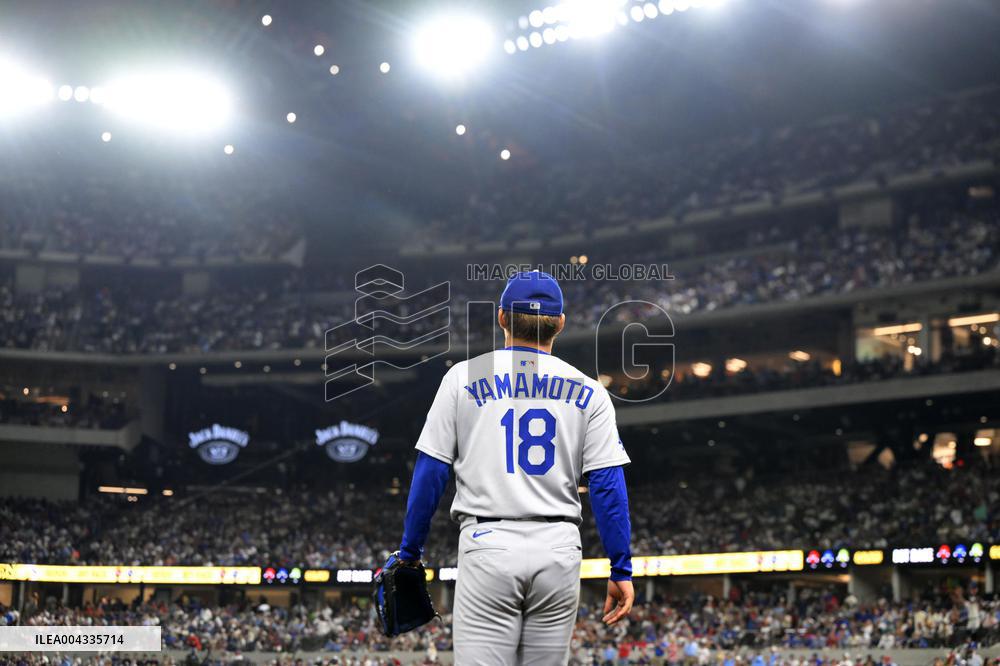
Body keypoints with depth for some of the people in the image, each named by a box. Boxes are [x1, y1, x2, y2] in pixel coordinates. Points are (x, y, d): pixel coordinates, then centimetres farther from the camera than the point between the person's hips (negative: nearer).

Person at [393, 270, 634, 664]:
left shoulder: (464, 377, 4)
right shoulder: (588, 392, 7)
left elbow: (430, 473, 3)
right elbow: (608, 486, 0)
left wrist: (409, 553, 10)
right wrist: (621, 569, 3)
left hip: (488, 545, -2)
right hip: (558, 550, 2)